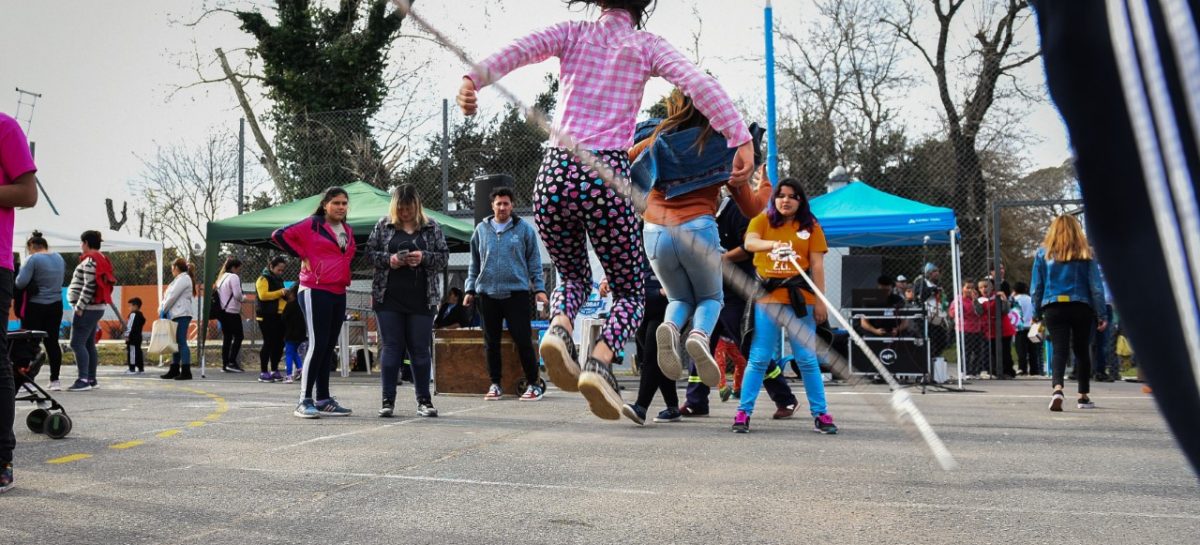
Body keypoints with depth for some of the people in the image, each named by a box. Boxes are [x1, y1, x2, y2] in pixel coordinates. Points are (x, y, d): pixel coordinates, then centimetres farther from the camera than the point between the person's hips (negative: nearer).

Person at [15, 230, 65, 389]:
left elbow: (20, 283, -16)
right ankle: (55, 380, 8)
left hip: (35, 306, -6)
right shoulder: (59, 258, 9)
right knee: (52, 342, 8)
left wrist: (22, 271, 3)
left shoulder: (33, 259, -13)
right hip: (56, 305, 6)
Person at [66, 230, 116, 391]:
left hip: (88, 309, -10)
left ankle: (83, 380, -15)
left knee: (77, 344, -11)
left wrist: (80, 307, -19)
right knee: (89, 344, 11)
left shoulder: (90, 260, -13)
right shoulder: (101, 259, 17)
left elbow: (89, 286, -21)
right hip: (96, 308, 10)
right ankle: (91, 379, 13)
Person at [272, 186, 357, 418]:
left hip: (339, 294, 7)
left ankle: (323, 399, 14)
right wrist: (303, 255, -9)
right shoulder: (312, 224, -4)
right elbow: (279, 235, -11)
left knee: (329, 347, 9)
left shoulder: (349, 232, 16)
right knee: (317, 345, -12)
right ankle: (305, 401, -8)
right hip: (315, 292, -7)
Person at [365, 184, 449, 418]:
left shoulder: (432, 228, 5)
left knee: (421, 349, 4)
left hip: (421, 300, 0)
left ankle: (424, 400, 14)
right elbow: (370, 252, 5)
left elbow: (444, 257, 4)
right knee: (391, 348, 3)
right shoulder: (383, 225, 6)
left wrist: (424, 257, -14)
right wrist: (388, 259, -14)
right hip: (389, 298, 0)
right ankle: (388, 400, 10)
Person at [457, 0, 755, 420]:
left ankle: (559, 327, -7)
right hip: (606, 177, -2)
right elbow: (698, 84, -5)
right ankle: (600, 360, -14)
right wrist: (741, 139, -11)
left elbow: (518, 50, -3)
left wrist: (473, 79, -16)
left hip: (555, 173, 3)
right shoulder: (646, 45, 10)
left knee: (574, 277, 26)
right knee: (629, 291, 15)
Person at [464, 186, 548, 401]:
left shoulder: (524, 228, 2)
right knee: (491, 342, 8)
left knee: (523, 340, -3)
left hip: (517, 292, -3)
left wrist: (539, 289, -2)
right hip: (487, 293, 3)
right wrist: (471, 289, 10)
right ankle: (495, 384, 20)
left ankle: (534, 384, 7)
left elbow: (534, 261, 3)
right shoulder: (482, 229, 9)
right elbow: (474, 263, 15)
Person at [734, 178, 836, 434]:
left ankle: (820, 413, 14)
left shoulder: (811, 227, 7)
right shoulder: (762, 220, 6)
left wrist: (820, 302, -1)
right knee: (758, 358, 1)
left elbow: (817, 266, 4)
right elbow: (749, 243, -14)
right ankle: (743, 412, 7)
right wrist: (772, 244, -34)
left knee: (807, 359, 5)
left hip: (800, 299, 1)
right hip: (767, 298, -1)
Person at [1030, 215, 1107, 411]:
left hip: (1053, 308, 0)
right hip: (1081, 307, 1)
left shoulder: (1043, 253, 4)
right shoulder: (1085, 254, 4)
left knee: (1059, 349, -3)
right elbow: (1096, 286, 3)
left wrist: (1037, 313, 11)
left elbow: (1036, 287, 5)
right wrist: (1100, 314, 6)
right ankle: (1084, 397, 22)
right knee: (1082, 350, 13)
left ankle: (1058, 388, -28)